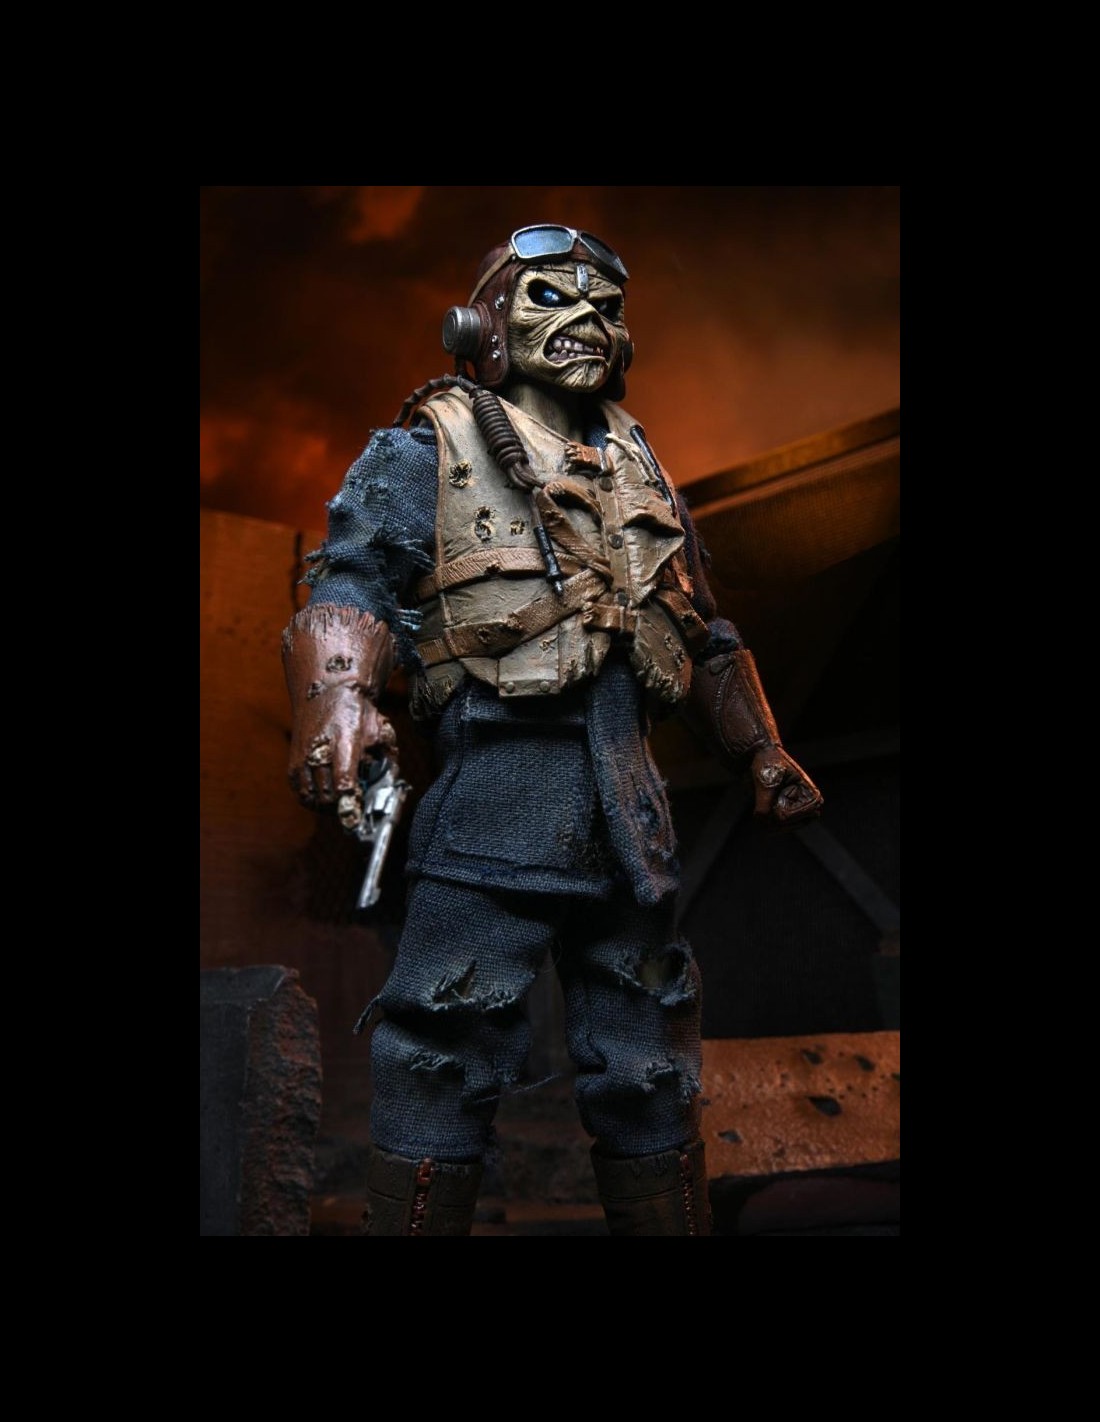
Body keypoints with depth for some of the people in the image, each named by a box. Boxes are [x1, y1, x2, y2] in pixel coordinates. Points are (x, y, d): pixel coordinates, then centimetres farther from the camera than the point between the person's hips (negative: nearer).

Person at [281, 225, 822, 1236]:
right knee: (446, 1058, -7)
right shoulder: (433, 448, 8)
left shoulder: (636, 467, 25)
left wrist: (761, 751, 20)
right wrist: (337, 699, -26)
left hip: (630, 796, 6)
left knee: (651, 1070, 12)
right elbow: (356, 582, -7)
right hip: (499, 772, -5)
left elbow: (707, 639, 28)